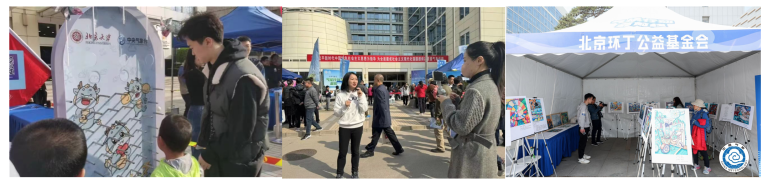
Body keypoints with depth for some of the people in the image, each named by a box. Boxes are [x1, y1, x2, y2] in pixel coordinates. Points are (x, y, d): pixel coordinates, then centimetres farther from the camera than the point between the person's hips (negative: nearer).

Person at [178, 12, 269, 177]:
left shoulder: (243, 78, -29)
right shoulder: (217, 68, 2)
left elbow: (241, 134, -25)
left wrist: (210, 155, -12)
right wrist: (205, 147, 7)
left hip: (238, 162, -9)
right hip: (218, 154, 9)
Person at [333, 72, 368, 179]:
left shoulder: (360, 93, 1)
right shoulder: (340, 95, -5)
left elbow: (364, 109, -8)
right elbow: (336, 113, -5)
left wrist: (361, 96, -16)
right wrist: (344, 107, -21)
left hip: (358, 126, 2)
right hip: (344, 127, -2)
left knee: (355, 151, 12)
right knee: (342, 152, 2)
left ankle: (355, 173, 25)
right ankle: (339, 174, 15)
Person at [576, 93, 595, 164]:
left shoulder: (585, 106, 14)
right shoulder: (583, 106, -18)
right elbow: (581, 117, -24)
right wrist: (582, 128, -25)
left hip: (585, 127, 10)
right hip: (583, 127, -10)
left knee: (584, 142, 18)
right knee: (582, 142, -6)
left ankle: (582, 155, 30)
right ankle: (580, 158, -3)